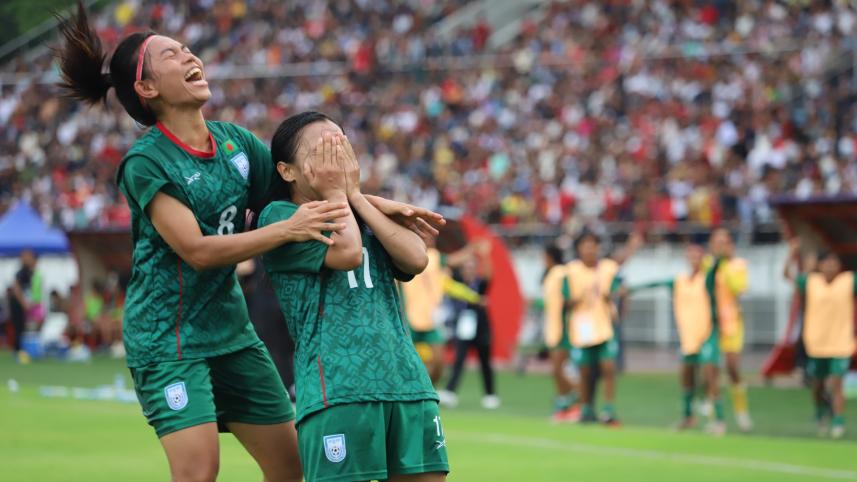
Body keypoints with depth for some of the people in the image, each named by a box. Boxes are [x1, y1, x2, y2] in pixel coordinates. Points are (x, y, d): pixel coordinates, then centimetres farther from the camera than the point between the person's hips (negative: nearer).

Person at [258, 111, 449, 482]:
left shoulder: (367, 216, 23)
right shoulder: (280, 216, 3)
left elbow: (416, 258, 4)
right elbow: (347, 253, -12)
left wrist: (355, 195, 8)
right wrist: (334, 193, 5)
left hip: (407, 380, 6)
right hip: (338, 391, -6)